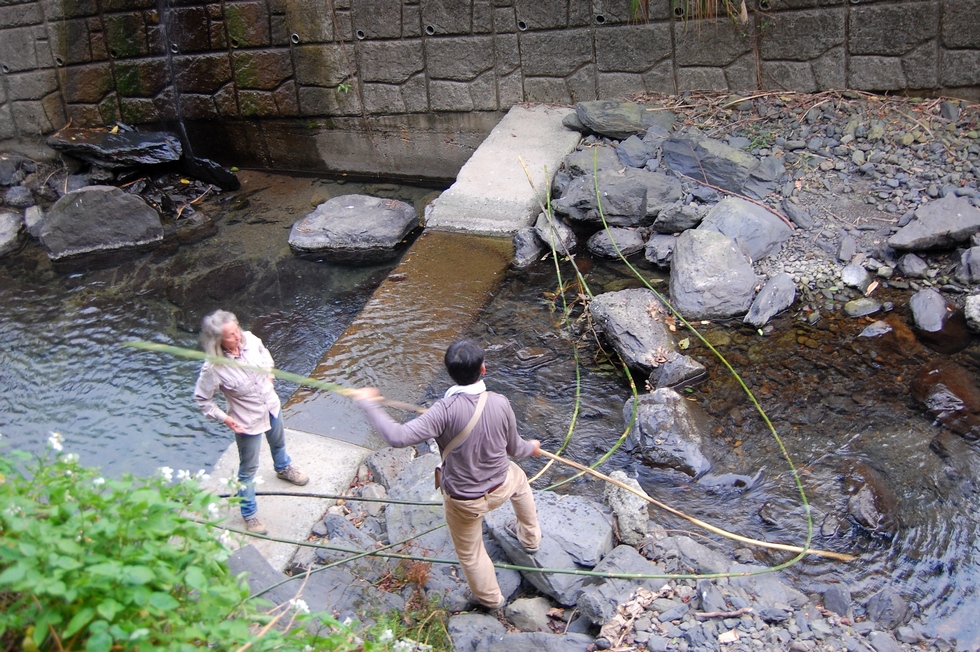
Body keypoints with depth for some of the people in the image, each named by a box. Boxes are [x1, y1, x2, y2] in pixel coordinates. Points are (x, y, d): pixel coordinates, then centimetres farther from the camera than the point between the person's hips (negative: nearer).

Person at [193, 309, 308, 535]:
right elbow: (201, 399, -19)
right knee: (248, 469, 12)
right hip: (248, 422, -6)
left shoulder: (249, 339, -20)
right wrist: (224, 418, -19)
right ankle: (249, 514, 35)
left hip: (272, 406, 6)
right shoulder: (213, 368, -35)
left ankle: (283, 468, 69)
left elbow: (264, 352, 6)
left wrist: (268, 371, -2)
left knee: (278, 442, 35)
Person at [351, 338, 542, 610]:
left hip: (464, 501, -3)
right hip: (500, 487, 4)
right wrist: (532, 448, 20)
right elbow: (513, 448, -3)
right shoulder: (500, 403, -20)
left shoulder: (446, 410, -32)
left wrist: (368, 403, -23)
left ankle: (491, 599, 49)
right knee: (519, 479, 40)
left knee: (470, 553, 25)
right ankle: (530, 537, 61)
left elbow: (398, 437, -37)